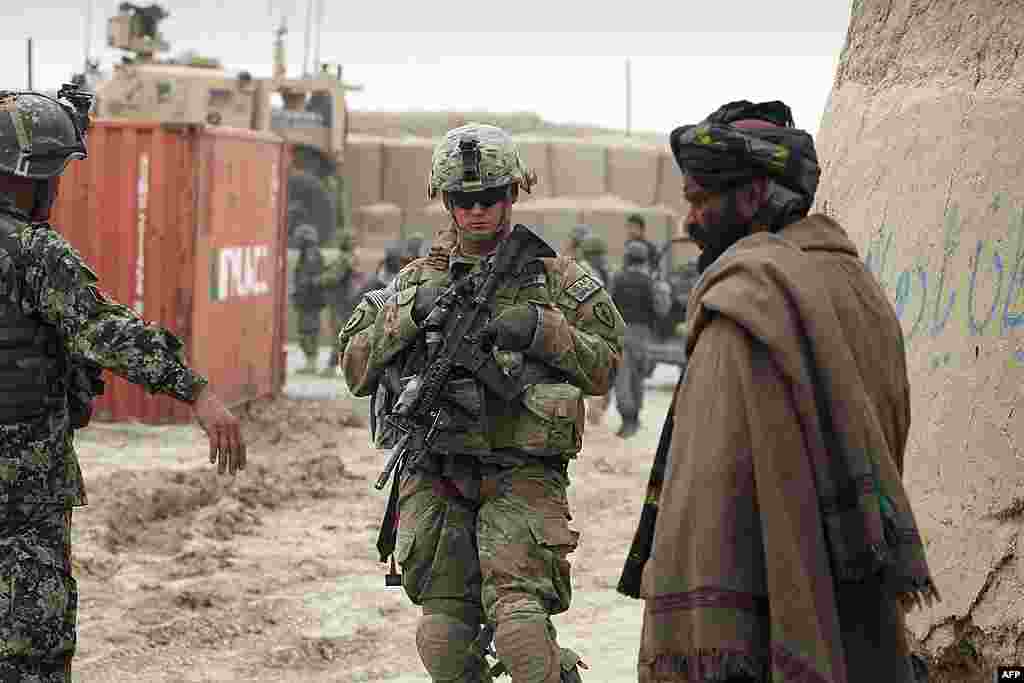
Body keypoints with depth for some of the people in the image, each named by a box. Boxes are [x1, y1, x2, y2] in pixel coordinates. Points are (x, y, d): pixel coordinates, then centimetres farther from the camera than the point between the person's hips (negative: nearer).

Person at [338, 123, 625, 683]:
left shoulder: (556, 277, 7)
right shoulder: (416, 280, 11)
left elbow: (603, 365, 4)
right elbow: (356, 370, 6)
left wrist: (540, 331, -12)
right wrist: (410, 313, -9)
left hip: (521, 475, -3)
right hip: (435, 479, 3)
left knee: (518, 620, -20)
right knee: (445, 638, 1)